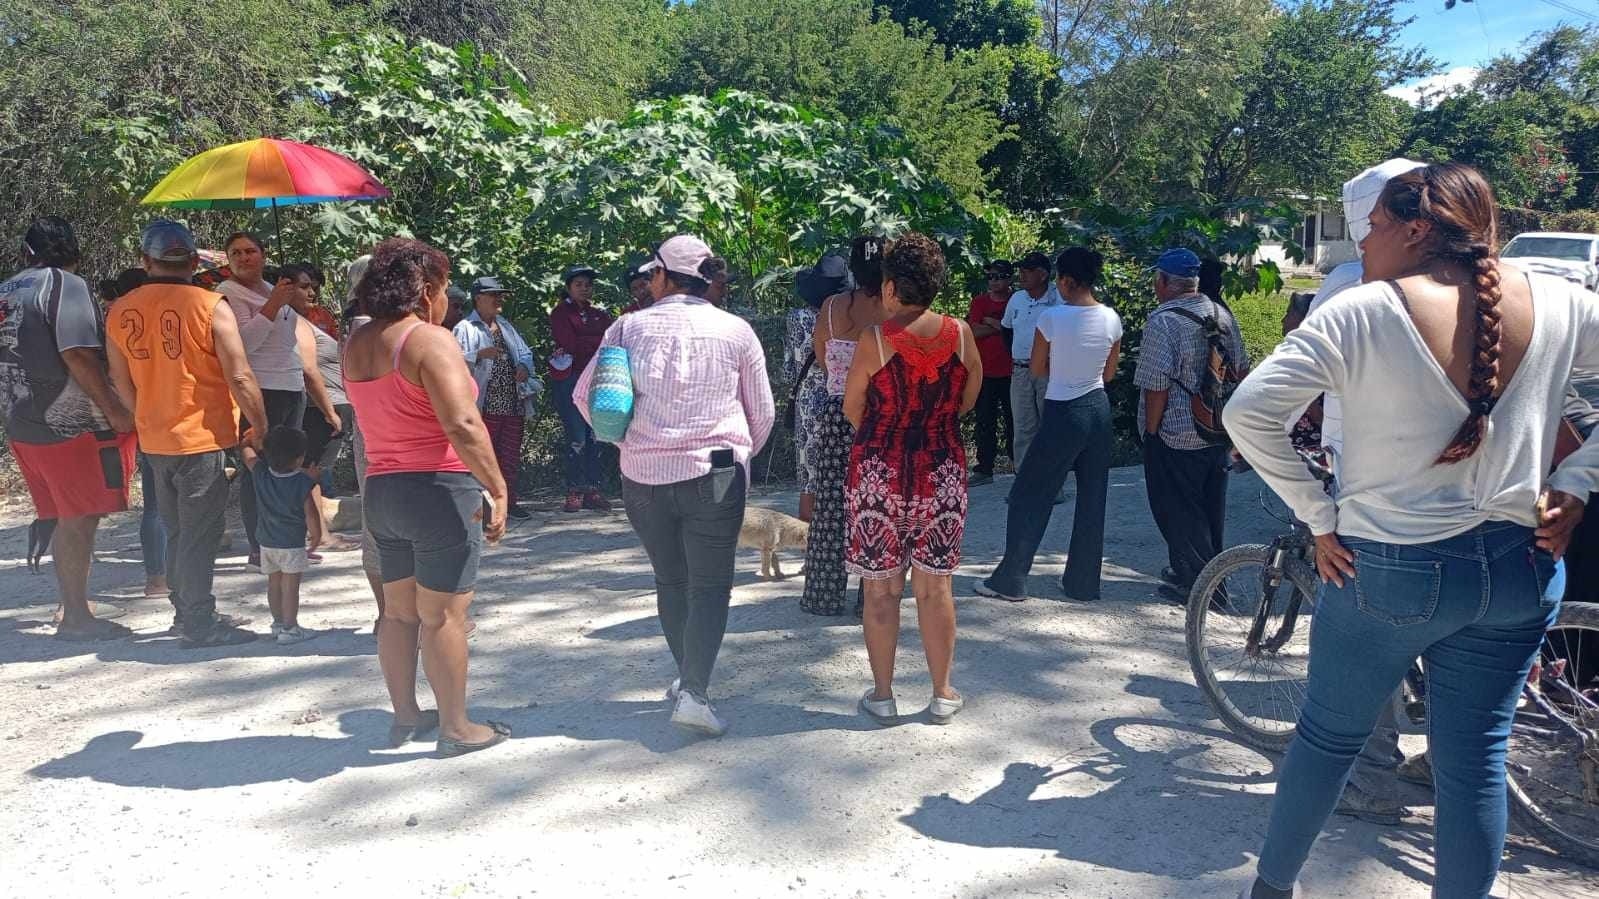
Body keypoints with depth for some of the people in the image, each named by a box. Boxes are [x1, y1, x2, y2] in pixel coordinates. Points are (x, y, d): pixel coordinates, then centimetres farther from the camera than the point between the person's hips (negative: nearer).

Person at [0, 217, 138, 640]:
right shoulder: (66, 285, -10)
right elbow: (77, 355, -19)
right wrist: (114, 410, -15)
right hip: (69, 426, -8)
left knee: (66, 520, 15)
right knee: (80, 521, -2)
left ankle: (72, 606, 22)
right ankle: (76, 617, 1)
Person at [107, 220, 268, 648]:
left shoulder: (121, 310, 4)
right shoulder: (210, 306, -14)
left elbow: (122, 382, 12)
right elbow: (240, 378, -15)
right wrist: (260, 427, -4)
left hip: (155, 440, 6)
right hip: (202, 439, -6)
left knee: (177, 531, 18)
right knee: (199, 534, 1)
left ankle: (186, 612, 29)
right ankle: (199, 624, 7)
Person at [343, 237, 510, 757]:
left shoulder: (357, 345, 9)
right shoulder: (430, 340, -15)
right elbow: (462, 425, -25)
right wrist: (497, 488, -21)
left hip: (381, 489, 8)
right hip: (440, 487, -8)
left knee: (399, 610, 17)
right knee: (443, 614, 0)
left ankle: (405, 717, 28)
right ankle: (456, 728, 11)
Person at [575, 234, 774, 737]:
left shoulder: (630, 327, 1)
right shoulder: (735, 331, 0)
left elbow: (585, 395, 6)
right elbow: (762, 412, 5)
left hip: (643, 476, 2)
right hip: (714, 473, -2)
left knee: (670, 581, 17)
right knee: (710, 586, 3)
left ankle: (687, 677, 27)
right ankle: (694, 693, -7)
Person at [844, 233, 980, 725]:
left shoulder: (876, 339, -12)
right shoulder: (960, 334, -3)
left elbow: (852, 409, 0)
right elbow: (968, 400, 10)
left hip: (878, 473, -3)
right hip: (943, 472, 3)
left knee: (881, 589, 8)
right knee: (936, 588, 11)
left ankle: (882, 695, 16)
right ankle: (942, 694, 20)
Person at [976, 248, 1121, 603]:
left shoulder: (1052, 317, -15)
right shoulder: (1112, 318, -1)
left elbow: (1038, 369, -3)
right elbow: (1109, 373, 9)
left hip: (1063, 414, -5)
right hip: (1099, 410, 6)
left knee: (1029, 496, 5)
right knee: (1092, 500, 12)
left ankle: (1011, 580, 9)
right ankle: (1083, 583, 20)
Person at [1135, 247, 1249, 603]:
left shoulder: (1163, 321, -19)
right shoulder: (1222, 314, 5)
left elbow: (1157, 386, -23)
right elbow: (1241, 368, 13)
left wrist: (1151, 430, -11)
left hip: (1177, 437, -8)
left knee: (1179, 511, 5)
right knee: (1210, 508, 19)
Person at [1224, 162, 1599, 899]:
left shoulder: (1361, 313, -14)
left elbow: (1247, 413, -17)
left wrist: (1319, 516, -10)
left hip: (1391, 567, -3)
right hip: (1518, 566, 3)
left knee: (1328, 736, 15)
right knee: (1476, 761, 13)